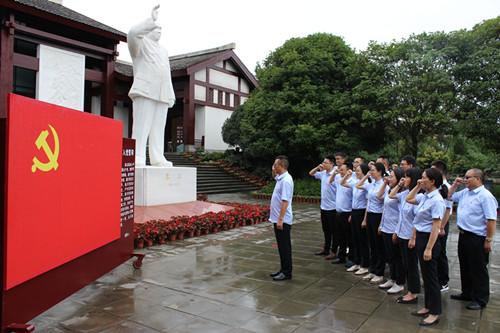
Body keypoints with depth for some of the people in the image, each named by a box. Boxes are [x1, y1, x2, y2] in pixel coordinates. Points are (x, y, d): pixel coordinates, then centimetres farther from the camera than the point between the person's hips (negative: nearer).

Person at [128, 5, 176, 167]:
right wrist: (152, 20, -17)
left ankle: (157, 158, 3)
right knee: (141, 126, -11)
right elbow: (133, 33, -15)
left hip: (162, 95, 6)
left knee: (158, 127, 2)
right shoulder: (141, 44, 9)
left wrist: (171, 95, 19)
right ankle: (138, 159, -12)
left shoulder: (163, 51, 30)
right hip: (145, 92, -6)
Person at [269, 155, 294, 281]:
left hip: (283, 220, -10)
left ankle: (286, 273, 8)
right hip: (277, 219, 10)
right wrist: (274, 171, 13)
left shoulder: (286, 180, -20)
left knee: (284, 247, -1)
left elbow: (285, 201, -24)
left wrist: (280, 220, -26)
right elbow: (274, 176, 36)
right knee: (281, 246, 16)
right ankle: (283, 269, 27)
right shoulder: (280, 178, 10)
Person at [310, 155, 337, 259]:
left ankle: (333, 251, 14)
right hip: (323, 207, 8)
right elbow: (311, 173, 22)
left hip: (332, 207, -8)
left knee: (333, 230, 4)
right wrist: (318, 167, 5)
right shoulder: (322, 173, 7)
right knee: (326, 230, 18)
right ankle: (326, 249, 30)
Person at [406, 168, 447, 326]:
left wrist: (429, 249, -21)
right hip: (420, 237, 9)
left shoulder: (436, 200, -19)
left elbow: (436, 226, -20)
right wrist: (417, 186, 12)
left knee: (431, 276, 2)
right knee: (425, 275, 18)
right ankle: (428, 307, 31)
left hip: (429, 239, -9)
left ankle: (435, 313, 16)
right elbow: (409, 199, 24)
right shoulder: (425, 197, 6)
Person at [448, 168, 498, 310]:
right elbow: (450, 197, 26)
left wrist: (488, 240, -21)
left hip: (477, 238, -9)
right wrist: (455, 184, 11)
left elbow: (491, 220, -20)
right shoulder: (465, 192, 9)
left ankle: (480, 299, 15)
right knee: (465, 266, 19)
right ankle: (467, 293, 34)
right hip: (463, 235, 9)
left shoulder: (486, 196, -17)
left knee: (478, 270, 3)